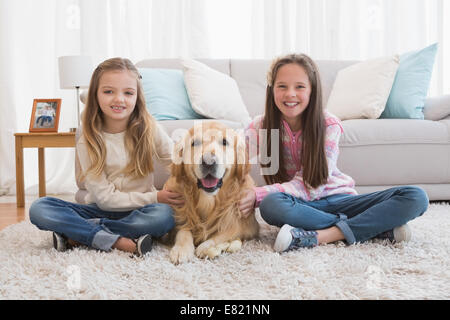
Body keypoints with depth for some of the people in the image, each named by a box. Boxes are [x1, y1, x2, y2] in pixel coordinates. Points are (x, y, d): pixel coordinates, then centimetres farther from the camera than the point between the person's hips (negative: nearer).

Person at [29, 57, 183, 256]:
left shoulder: (149, 129, -6)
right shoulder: (87, 142, -9)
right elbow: (104, 198, -11)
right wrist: (154, 197, -18)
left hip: (138, 212, 0)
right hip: (100, 210, 0)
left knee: (163, 215, -35)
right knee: (38, 209, -21)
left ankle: (77, 234, -22)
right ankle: (120, 241, -29)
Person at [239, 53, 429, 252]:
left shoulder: (328, 125, -11)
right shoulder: (258, 129, -7)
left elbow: (310, 185, -18)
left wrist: (258, 194, -30)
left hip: (336, 199, 1)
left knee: (416, 197, -18)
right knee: (270, 205, -38)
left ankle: (319, 236, -30)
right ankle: (379, 227, -26)